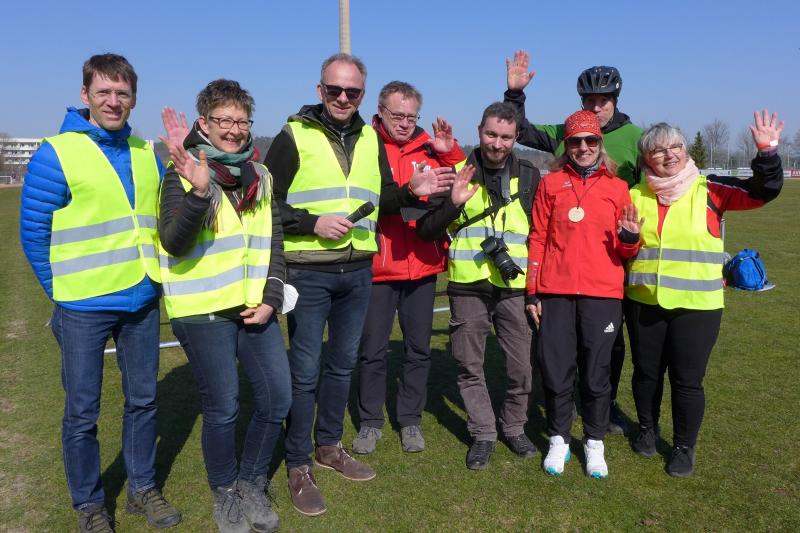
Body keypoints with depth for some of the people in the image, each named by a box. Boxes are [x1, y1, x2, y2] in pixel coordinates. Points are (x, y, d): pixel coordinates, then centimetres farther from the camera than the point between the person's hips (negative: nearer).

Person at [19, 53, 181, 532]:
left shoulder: (146, 154, 6)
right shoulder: (56, 154, -8)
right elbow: (33, 232, -5)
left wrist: (153, 275, 10)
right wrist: (63, 290, -2)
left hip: (143, 301, 5)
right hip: (84, 309, -4)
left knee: (143, 400, 14)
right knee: (82, 412, 8)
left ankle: (143, 488, 32)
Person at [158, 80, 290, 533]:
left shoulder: (260, 175, 8)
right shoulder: (184, 175, -8)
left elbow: (274, 243, 11)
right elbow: (174, 244, -20)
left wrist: (271, 299, -1)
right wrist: (199, 191, -35)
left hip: (255, 308, 5)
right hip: (203, 312, -5)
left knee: (278, 398, 6)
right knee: (223, 408, 4)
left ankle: (252, 484, 30)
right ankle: (225, 493, 30)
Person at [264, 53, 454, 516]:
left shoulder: (370, 139, 10)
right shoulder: (294, 137, -6)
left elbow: (380, 200, 14)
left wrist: (412, 191, -4)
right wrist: (313, 223, -18)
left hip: (358, 273, 5)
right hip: (308, 273, -5)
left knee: (343, 362, 16)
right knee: (305, 370, 1)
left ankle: (329, 445, 35)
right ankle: (299, 466, 17)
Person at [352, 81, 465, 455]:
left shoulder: (428, 147, 6)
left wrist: (449, 152, -7)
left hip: (423, 266, 3)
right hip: (377, 266, -3)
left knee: (418, 347, 12)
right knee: (372, 349, 7)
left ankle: (411, 420, 27)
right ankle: (370, 421, 24)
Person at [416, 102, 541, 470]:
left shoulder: (529, 176, 6)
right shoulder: (457, 173, 1)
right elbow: (426, 230, -2)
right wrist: (452, 203, -20)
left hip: (515, 287, 1)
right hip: (468, 286, -1)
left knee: (521, 366, 7)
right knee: (470, 365, 7)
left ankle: (514, 427, 30)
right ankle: (483, 434, 24)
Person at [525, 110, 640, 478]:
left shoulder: (617, 188, 8)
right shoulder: (551, 183, 7)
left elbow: (625, 250, 11)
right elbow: (537, 238, 7)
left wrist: (629, 238, -13)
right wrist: (532, 292, 4)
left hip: (602, 294, 0)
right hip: (555, 292, 0)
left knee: (595, 372, 5)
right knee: (556, 370, 4)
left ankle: (594, 443, 24)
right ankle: (558, 440, 23)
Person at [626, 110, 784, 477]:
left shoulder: (709, 190, -3)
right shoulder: (635, 196, 4)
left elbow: (763, 191, -11)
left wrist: (767, 152, -25)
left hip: (696, 306, -2)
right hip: (643, 303, 3)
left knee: (687, 380, 5)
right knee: (646, 373, 15)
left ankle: (684, 447, 26)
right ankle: (647, 428, 40)